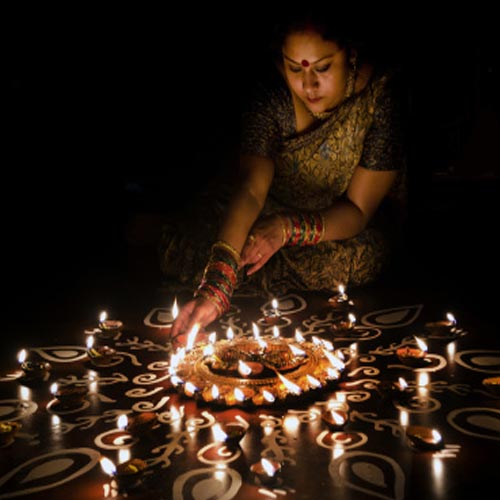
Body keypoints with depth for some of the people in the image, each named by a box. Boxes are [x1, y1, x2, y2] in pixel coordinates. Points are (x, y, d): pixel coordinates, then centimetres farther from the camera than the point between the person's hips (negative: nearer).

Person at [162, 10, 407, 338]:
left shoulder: (382, 98, -26)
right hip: (281, 210, 1)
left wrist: (288, 229, -41)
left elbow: (358, 210, -23)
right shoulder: (271, 100, -21)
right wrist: (215, 288, -47)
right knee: (181, 247, -19)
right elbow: (250, 191, -33)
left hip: (350, 224, 0)